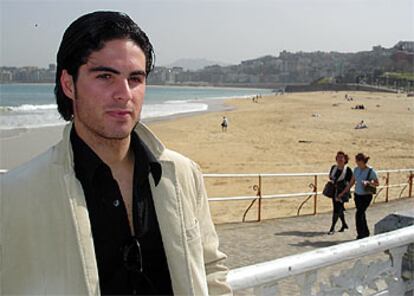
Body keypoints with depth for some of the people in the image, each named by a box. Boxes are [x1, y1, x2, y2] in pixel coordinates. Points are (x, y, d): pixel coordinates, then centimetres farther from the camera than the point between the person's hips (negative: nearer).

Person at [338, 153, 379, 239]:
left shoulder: (371, 171, -14)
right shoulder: (356, 169, 3)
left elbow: (377, 184, -6)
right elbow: (351, 182, 11)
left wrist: (368, 182, -24)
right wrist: (343, 193, 10)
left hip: (366, 196, -6)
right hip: (357, 195, 6)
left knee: (359, 214, -14)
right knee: (361, 214, 14)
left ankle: (361, 234, -5)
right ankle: (366, 233, 29)